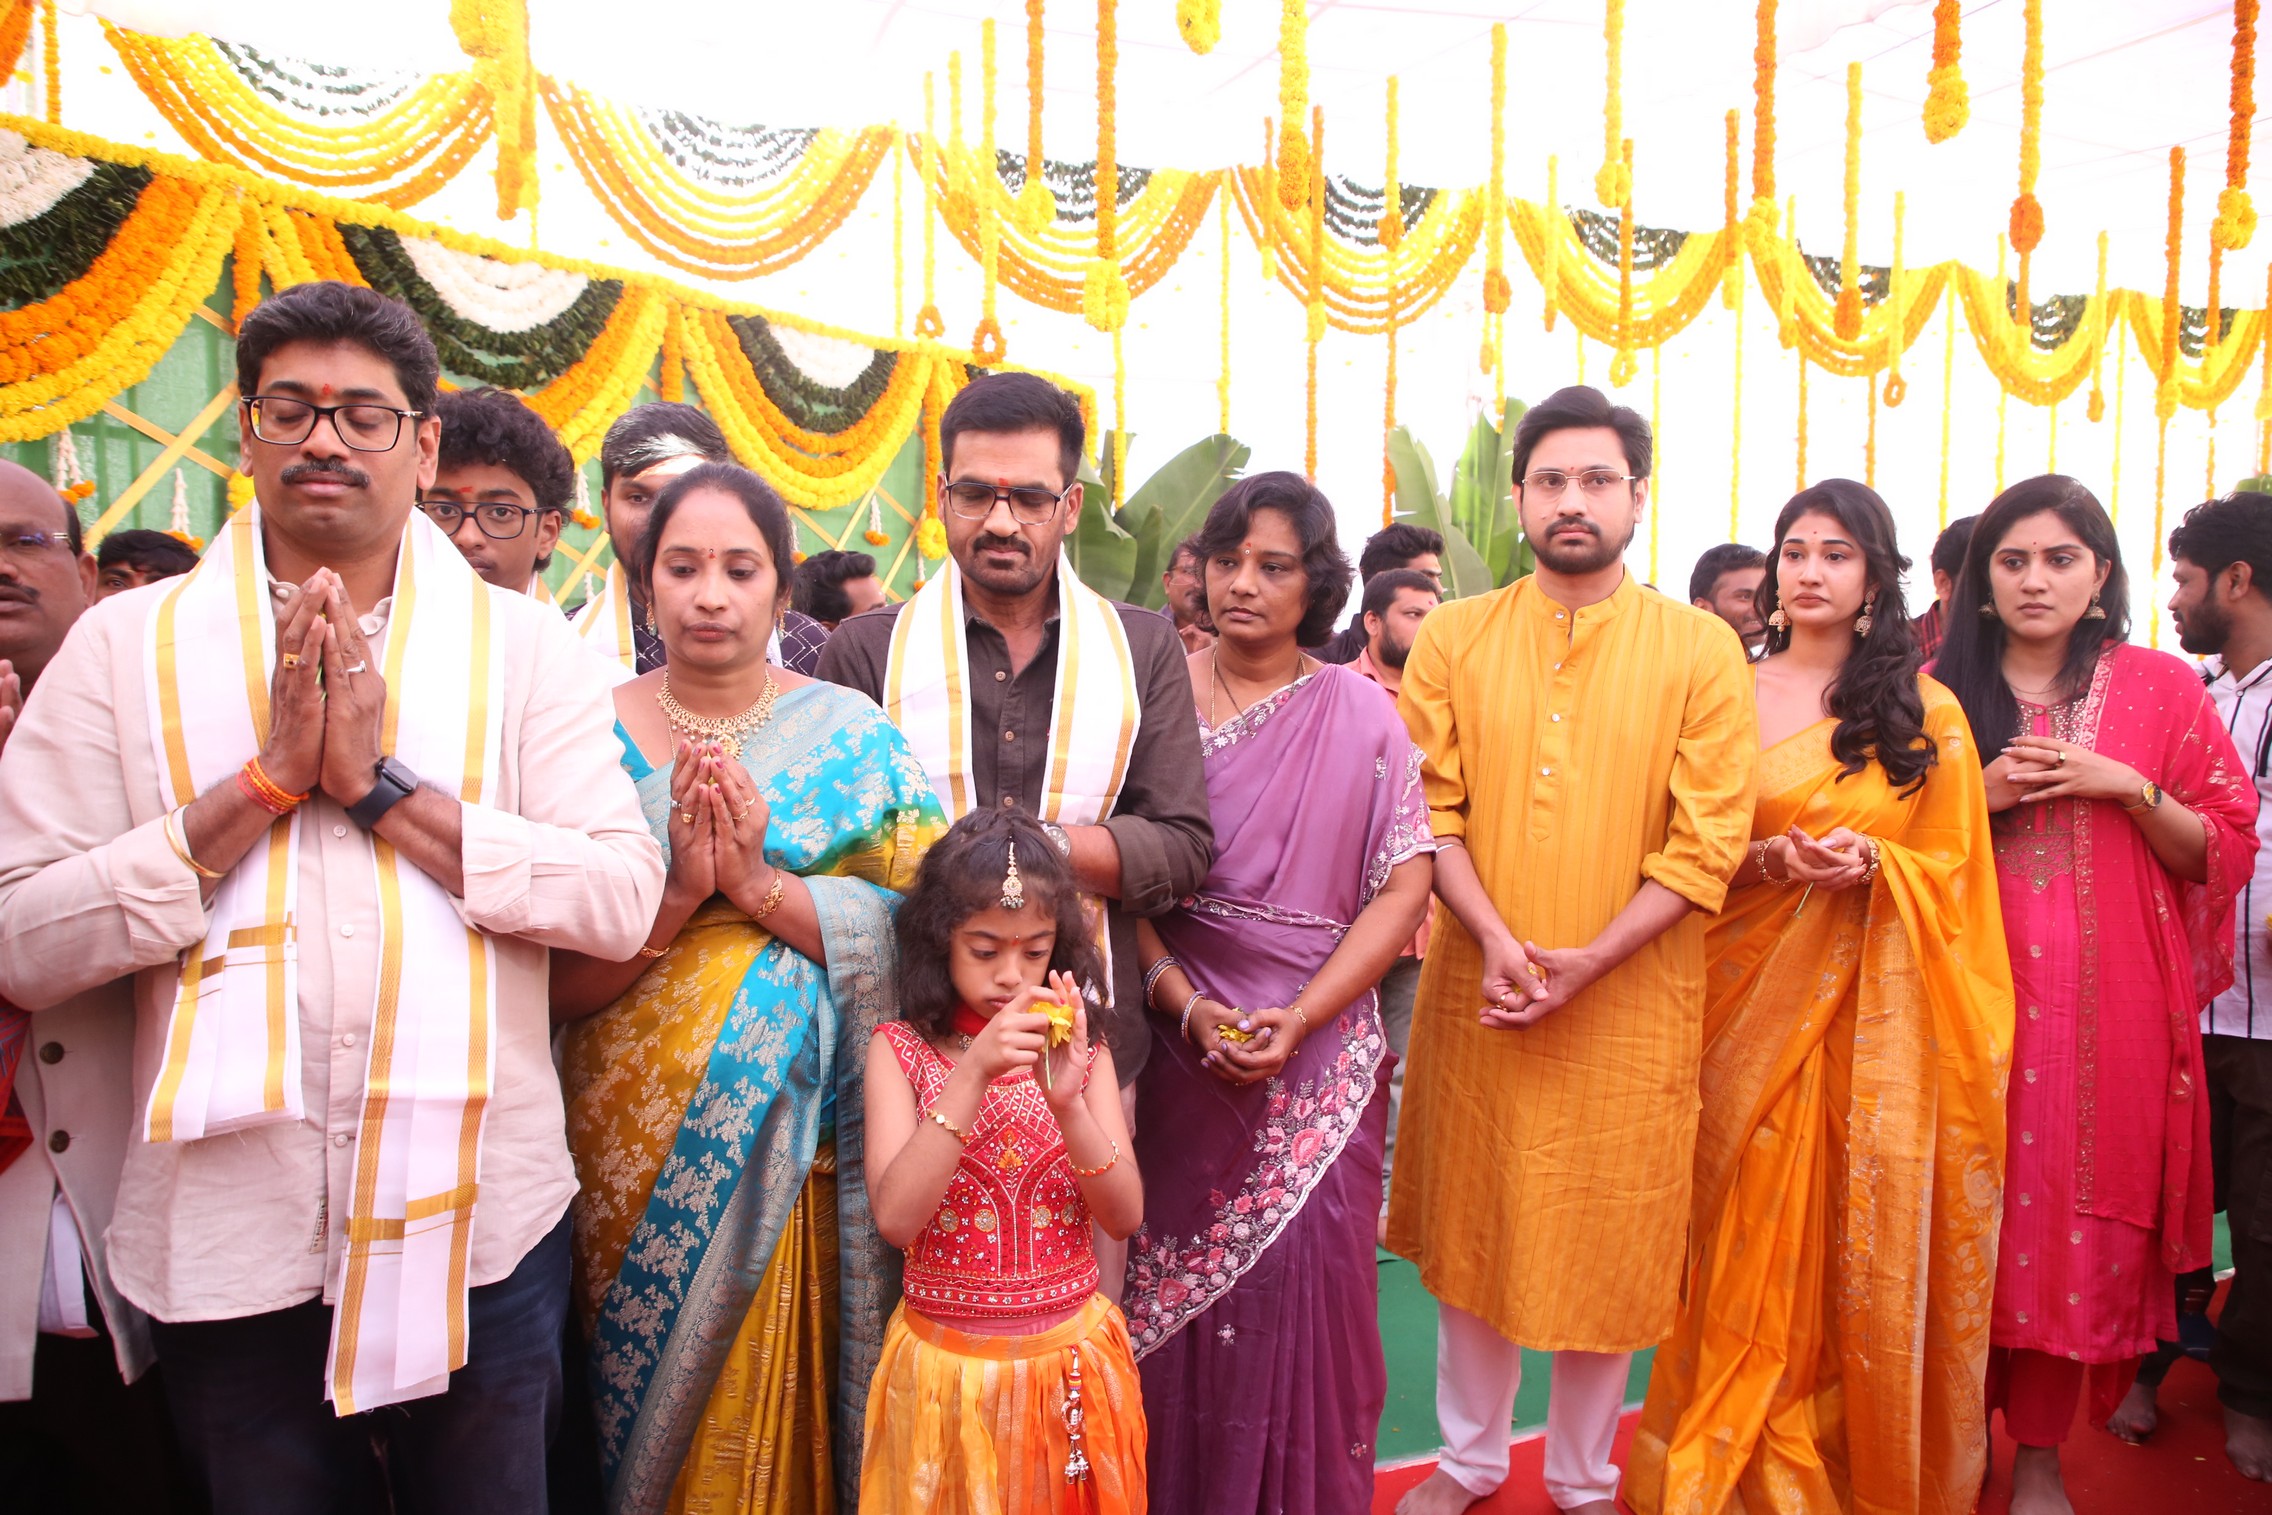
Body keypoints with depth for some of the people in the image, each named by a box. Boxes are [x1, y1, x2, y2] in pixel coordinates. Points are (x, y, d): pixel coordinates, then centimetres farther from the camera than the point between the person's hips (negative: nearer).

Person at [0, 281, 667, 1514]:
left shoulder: (522, 644, -1)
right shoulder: (124, 645, 1)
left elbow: (625, 899, -11)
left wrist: (384, 783, -16)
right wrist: (269, 777, -15)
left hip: (480, 1219, 0)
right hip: (231, 1232, 1)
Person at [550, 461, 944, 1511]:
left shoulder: (856, 735, 0)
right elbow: (552, 982, -5)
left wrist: (761, 883, -17)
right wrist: (681, 890, -19)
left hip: (804, 1140, 0)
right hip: (636, 1149, 1)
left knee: (787, 1408, 9)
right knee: (649, 1402, 13)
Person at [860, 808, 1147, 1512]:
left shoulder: (1081, 1055, -2)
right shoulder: (902, 1050, -8)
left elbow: (1125, 1216, -9)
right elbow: (895, 1217, -18)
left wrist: (1068, 1100, -25)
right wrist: (973, 1075, -27)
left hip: (1072, 1358, 2)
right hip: (948, 1365, -2)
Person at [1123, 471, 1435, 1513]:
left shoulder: (1360, 713, 2)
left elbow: (1404, 885, -2)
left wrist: (1299, 1019, -12)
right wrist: (1186, 1005, -14)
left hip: (1319, 1049, 0)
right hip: (1180, 1043, 0)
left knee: (1308, 1276, 3)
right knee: (1177, 1278, 7)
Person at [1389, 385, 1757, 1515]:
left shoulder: (1702, 649, -3)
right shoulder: (1452, 638, 2)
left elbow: (1708, 841, -6)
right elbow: (1430, 809, -2)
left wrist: (1587, 961, -15)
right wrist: (1494, 941, -16)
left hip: (1630, 1003, -1)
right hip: (1476, 990, 2)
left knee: (1610, 1244, 10)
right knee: (1474, 1226, 14)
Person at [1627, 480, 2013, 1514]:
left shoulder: (1925, 711, 4)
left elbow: (1952, 865, 5)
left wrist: (1871, 863, -15)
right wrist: (1773, 857, -15)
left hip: (1873, 1001, 0)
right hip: (1754, 991, 0)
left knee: (1864, 1235, 5)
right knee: (1754, 1226, 5)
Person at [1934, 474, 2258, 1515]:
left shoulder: (2159, 689, 4)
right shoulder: (1941, 692, 6)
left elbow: (2222, 853, 4)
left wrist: (2129, 788, -12)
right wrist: (1979, 796, -9)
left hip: (2106, 999, 0)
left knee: (2073, 1206, 2)